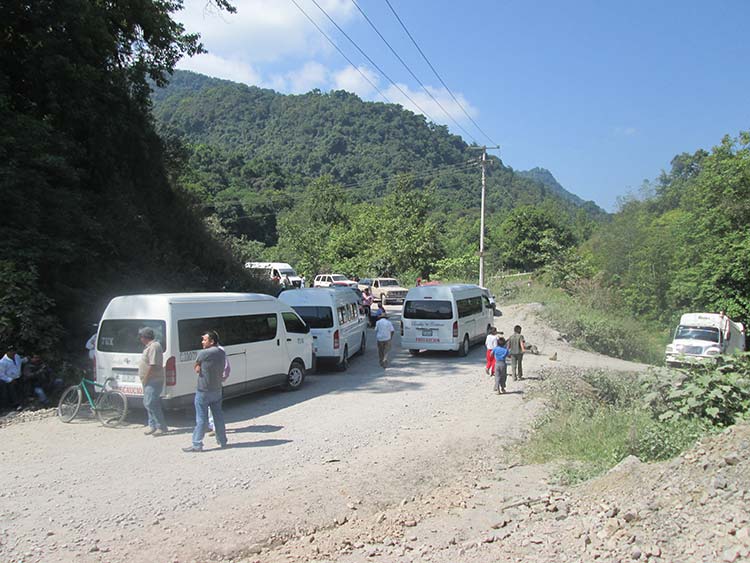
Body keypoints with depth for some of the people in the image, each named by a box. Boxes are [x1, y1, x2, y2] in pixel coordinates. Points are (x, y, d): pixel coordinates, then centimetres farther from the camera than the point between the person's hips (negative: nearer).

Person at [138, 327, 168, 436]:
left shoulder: (154, 346, -17)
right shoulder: (149, 346, 16)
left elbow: (153, 366, -23)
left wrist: (145, 379, -18)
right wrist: (144, 380, 15)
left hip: (153, 381, -11)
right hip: (149, 381, 11)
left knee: (151, 404, -11)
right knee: (148, 403, 15)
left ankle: (162, 427, -5)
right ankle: (152, 425, 24)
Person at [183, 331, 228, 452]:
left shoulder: (203, 353, -17)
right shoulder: (222, 353, 5)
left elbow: (196, 368, -5)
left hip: (203, 391, -6)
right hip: (217, 390, 7)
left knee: (201, 419, -1)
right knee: (218, 416, 15)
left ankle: (197, 444, 5)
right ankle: (222, 441, 23)